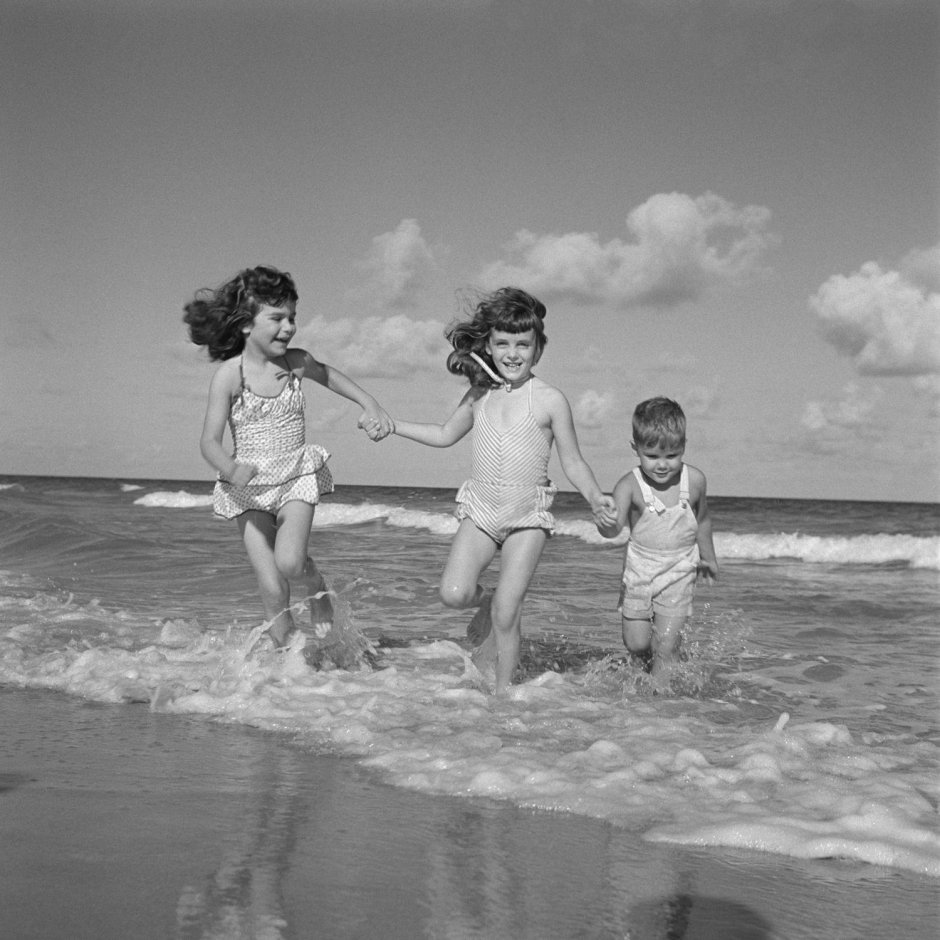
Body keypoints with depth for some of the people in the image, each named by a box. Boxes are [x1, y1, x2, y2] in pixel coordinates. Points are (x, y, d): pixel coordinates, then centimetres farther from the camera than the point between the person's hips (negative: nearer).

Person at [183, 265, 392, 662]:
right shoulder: (229, 374, -12)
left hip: (297, 478, 1)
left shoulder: (297, 363, -3)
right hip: (249, 488, -1)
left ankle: (315, 580, 12)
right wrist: (231, 470, -36)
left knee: (288, 562, -23)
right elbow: (209, 441, -16)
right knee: (272, 590, -4)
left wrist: (370, 405, 4)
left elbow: (330, 375, 18)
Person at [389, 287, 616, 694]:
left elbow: (573, 462, 0)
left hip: (528, 513, -3)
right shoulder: (479, 395, 7)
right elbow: (445, 435, 24)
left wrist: (594, 496, -18)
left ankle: (502, 691, 11)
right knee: (454, 593, -16)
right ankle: (487, 602, 18)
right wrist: (389, 425, 21)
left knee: (506, 614, -6)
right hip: (480, 509, 4)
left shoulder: (550, 400, -5)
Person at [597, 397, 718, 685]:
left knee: (665, 647, -5)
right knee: (636, 644, 8)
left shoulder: (694, 480, -10)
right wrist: (606, 521, -54)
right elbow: (613, 529, -30)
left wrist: (708, 558, 22)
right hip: (639, 571, 0)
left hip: (679, 573, 0)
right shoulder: (630, 485, -17)